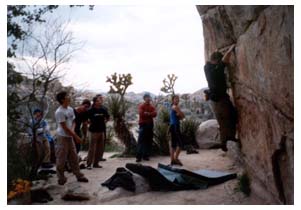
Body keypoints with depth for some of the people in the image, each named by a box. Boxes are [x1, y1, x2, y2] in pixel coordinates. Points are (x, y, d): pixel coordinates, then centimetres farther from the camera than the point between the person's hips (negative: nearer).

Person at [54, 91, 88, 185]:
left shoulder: (70, 109, 6)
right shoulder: (59, 112, -17)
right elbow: (64, 127, -17)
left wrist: (72, 130, -9)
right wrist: (76, 136, -14)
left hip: (70, 136, 8)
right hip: (62, 137, -8)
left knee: (74, 157, 13)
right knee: (61, 159, 3)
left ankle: (79, 175, 22)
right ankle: (61, 178, 18)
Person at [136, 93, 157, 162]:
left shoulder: (152, 107, 13)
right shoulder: (141, 106, 0)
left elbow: (155, 114, -3)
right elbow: (141, 113, -17)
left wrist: (147, 113, -12)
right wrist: (150, 114, -6)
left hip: (150, 125, 5)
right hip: (143, 124, -5)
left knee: (149, 141, 5)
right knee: (141, 140, -6)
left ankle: (146, 155, 13)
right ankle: (138, 156, -6)